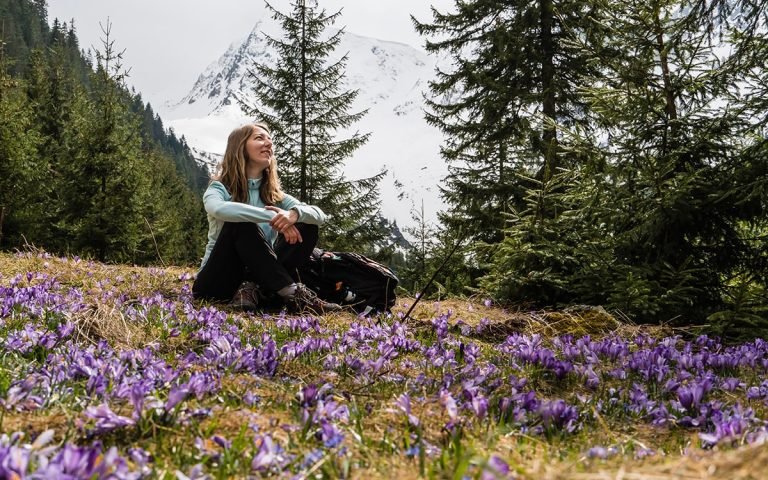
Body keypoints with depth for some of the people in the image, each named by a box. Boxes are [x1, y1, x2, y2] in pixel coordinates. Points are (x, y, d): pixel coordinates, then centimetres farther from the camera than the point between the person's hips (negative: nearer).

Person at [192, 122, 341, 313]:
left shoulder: (274, 195, 10)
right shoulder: (219, 188, -4)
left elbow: (319, 215, -5)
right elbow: (219, 209, -31)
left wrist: (294, 213, -29)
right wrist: (272, 217, -35)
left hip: (258, 275, 5)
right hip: (216, 283, -4)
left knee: (307, 228, -9)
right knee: (242, 224, -30)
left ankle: (251, 287, -24)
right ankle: (293, 293, -32)